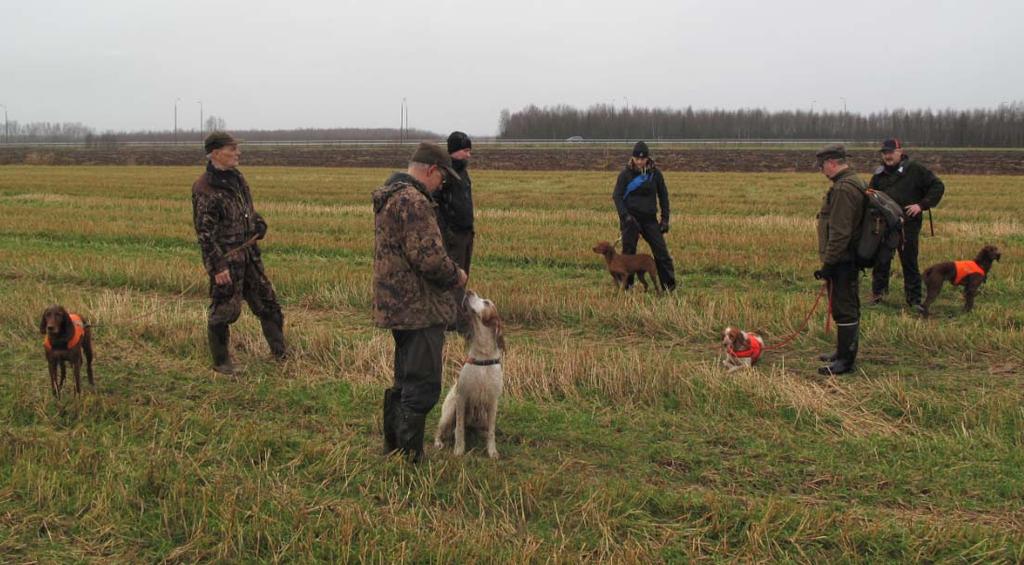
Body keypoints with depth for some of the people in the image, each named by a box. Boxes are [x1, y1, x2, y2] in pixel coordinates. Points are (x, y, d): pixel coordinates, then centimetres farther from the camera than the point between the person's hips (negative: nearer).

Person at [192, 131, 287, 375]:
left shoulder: (236, 177, 8)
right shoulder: (204, 188, -17)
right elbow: (204, 231, -18)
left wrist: (258, 223, 5)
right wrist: (217, 266, -20)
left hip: (248, 252, 8)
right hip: (225, 257, -8)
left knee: (266, 300, 12)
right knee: (224, 309, 1)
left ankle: (281, 351, 23)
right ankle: (221, 361, 16)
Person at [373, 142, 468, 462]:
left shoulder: (388, 198, 15)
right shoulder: (414, 202, -19)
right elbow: (429, 257, -24)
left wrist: (449, 274, 19)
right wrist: (456, 276, -6)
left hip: (396, 304, 11)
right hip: (419, 309, -11)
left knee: (405, 381, 20)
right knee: (422, 387, -4)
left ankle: (393, 448, 29)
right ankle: (409, 459, 0)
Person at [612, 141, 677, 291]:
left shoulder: (655, 173, 2)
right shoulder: (626, 174, -4)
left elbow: (663, 196, 10)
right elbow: (617, 196, -3)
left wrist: (665, 219, 5)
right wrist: (625, 216, -16)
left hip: (650, 219, 2)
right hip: (631, 218, -2)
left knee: (661, 251, -1)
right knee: (628, 253, 1)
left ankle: (670, 286, 6)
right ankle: (626, 286, 12)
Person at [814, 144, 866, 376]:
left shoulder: (843, 189, -19)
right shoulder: (854, 182, 15)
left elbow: (839, 232, -24)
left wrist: (828, 263, -20)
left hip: (841, 261, -11)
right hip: (849, 259, 11)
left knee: (844, 309, -6)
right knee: (847, 307, 18)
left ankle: (845, 360, -2)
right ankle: (844, 352, 29)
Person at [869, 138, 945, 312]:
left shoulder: (915, 170, -4)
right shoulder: (880, 174, 9)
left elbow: (938, 186, -2)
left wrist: (922, 205, -11)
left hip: (909, 225, -3)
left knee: (910, 263, 5)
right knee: (881, 260, 1)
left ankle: (914, 299, 12)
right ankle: (878, 294, 15)